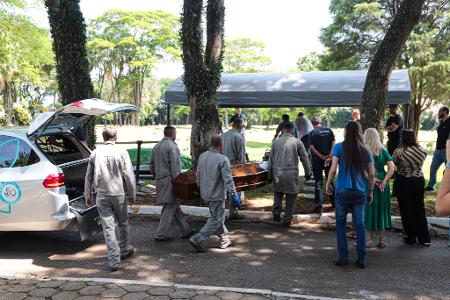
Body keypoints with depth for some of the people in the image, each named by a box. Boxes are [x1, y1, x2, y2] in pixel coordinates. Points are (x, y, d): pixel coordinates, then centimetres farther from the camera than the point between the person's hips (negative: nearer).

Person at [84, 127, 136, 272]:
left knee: (108, 227, 3)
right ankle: (125, 250, 33)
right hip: (119, 194, -1)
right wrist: (132, 194, 3)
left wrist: (88, 195, 17)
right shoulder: (121, 152, -5)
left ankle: (114, 259, 2)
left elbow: (89, 176, 7)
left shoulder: (95, 153, 2)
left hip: (101, 195, 1)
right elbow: (129, 175, -6)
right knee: (123, 223, 17)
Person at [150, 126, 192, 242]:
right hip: (169, 181, -9)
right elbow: (175, 166, -17)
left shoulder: (157, 146, 13)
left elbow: (151, 165, 19)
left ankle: (185, 231, 23)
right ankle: (161, 234, 4)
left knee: (176, 206, 15)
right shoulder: (172, 146, -12)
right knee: (169, 208, 0)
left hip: (160, 180, 9)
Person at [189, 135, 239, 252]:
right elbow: (228, 179, -21)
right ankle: (197, 239, -2)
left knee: (219, 217, 21)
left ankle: (224, 239, 30)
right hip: (217, 195, -8)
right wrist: (233, 192, -15)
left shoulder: (202, 156, 2)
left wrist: (200, 188, 24)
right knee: (216, 220, 4)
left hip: (205, 193, 8)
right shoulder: (222, 159, -19)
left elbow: (198, 175, 11)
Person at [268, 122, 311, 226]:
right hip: (291, 173, -2)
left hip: (277, 172, 2)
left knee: (278, 193, 21)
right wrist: (308, 172, 14)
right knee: (291, 196, 9)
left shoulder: (276, 142, 3)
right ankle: (287, 219, 13)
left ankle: (277, 209, -1)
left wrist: (270, 174, 19)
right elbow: (304, 158, 2)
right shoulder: (297, 142, -2)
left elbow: (271, 160, 9)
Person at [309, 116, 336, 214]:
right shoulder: (329, 130, 3)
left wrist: (322, 157, -15)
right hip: (329, 159, 3)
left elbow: (312, 147, -13)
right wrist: (329, 156, -11)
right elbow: (333, 144, -5)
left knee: (318, 182, 2)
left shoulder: (312, 133, -6)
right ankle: (334, 202, 28)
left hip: (317, 160, -3)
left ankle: (319, 206, 1)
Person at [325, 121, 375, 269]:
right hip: (360, 192, 3)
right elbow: (371, 175, 6)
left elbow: (333, 169, -10)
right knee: (360, 225, 9)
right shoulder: (365, 151, 4)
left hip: (343, 191, -2)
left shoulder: (339, 147, -5)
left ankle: (343, 257, 10)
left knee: (340, 223, 10)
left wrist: (328, 184, 4)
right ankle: (361, 259, 14)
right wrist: (370, 191, 16)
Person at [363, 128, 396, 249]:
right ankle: (382, 240, 21)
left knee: (368, 211, 7)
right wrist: (384, 181, -13)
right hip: (382, 186, 3)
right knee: (381, 211, 13)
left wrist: (372, 179, -16)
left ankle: (368, 240, 9)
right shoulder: (383, 151, 2)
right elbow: (392, 168, -6)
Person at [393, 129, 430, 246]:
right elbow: (420, 164, 7)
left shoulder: (399, 152, -16)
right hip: (419, 180, 4)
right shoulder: (422, 151, -2)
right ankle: (424, 239, 18)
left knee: (407, 210, 8)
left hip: (404, 182, -4)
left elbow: (394, 165, -6)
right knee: (419, 209, 15)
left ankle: (411, 238, 16)